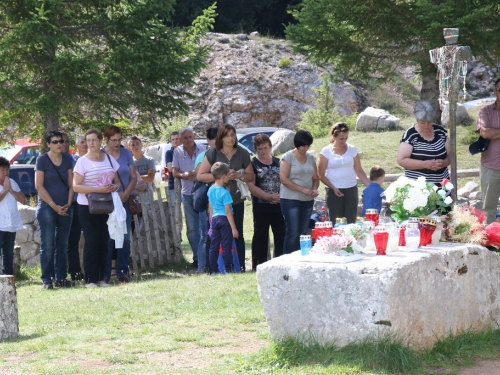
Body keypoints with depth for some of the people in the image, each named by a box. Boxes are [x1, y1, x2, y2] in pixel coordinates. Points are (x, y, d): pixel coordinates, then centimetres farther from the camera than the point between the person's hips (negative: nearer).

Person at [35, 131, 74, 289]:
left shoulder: (67, 159, 8)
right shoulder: (42, 160, -4)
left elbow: (71, 183, 9)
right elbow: (39, 185, -8)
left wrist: (68, 204, -4)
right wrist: (54, 206, -11)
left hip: (65, 208, 4)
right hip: (47, 207, -4)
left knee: (62, 245, 6)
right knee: (48, 245, -5)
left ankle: (61, 278, 11)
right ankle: (47, 280, -4)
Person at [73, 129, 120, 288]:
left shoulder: (109, 159, 9)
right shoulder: (83, 161, -5)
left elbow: (117, 180, 17)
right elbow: (76, 186, -12)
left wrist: (115, 187, -8)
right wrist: (98, 189, -22)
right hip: (88, 207, -4)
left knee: (103, 242, 5)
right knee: (91, 242, -4)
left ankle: (101, 278, 11)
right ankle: (90, 279, -1)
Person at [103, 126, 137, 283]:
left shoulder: (126, 154, 10)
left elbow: (134, 177, 9)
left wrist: (126, 194, -8)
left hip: (125, 201, 3)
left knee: (125, 238, 2)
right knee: (107, 239, -5)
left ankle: (123, 273, 7)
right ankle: (105, 274, 0)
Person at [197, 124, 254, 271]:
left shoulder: (242, 154, 5)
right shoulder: (212, 154, -1)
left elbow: (251, 176, 11)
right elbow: (200, 176, -3)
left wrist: (239, 176, -11)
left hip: (237, 201, 2)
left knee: (237, 234, 4)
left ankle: (241, 267, 8)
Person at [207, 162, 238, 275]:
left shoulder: (211, 190, 8)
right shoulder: (224, 193, -14)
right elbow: (228, 211, -15)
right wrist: (234, 228, -13)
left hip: (215, 219, 7)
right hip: (224, 219, -7)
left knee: (214, 246, 8)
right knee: (226, 246, -2)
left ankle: (213, 270, 10)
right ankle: (228, 270, 1)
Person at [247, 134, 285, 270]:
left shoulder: (278, 162, 13)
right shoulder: (253, 164, 1)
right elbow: (251, 186, -9)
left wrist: (280, 196, -5)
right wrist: (269, 197, -15)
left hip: (278, 206, 3)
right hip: (261, 207, -3)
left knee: (281, 235, 0)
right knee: (260, 237, 2)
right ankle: (258, 267, 6)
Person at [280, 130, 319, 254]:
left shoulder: (311, 158, 12)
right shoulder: (288, 157, -5)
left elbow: (315, 178, 18)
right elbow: (283, 179, -13)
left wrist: (314, 189, -5)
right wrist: (303, 189, -17)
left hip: (308, 200, 6)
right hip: (291, 200, -6)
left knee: (303, 233, 6)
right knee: (292, 233, -9)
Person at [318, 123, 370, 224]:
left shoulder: (352, 150, 8)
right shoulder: (326, 151, 0)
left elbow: (359, 171, 9)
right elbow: (321, 175, -1)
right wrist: (333, 188, -13)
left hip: (351, 190, 2)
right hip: (334, 191, -2)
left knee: (351, 221, -2)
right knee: (335, 223, -6)